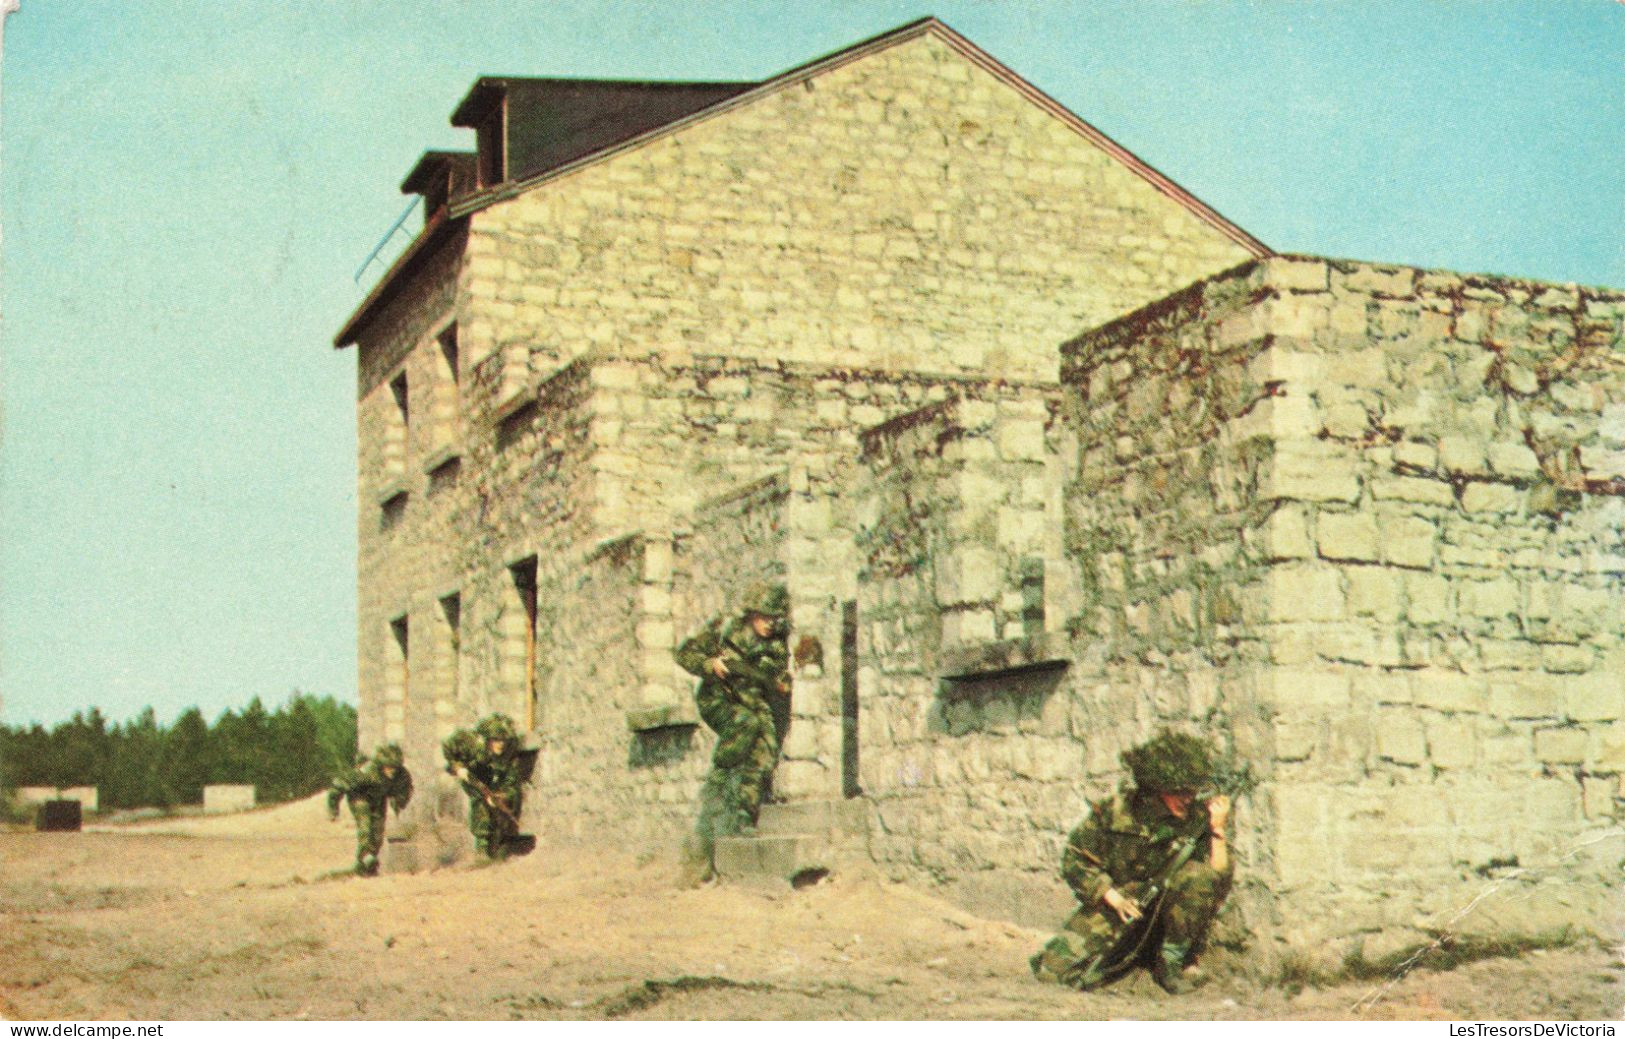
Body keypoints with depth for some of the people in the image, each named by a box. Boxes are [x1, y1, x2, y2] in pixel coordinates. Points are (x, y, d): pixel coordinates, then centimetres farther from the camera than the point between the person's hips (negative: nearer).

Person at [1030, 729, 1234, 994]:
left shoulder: (1199, 819, -11)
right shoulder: (1115, 811, -12)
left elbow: (1219, 884, -19)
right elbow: (1074, 858, -3)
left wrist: (1218, 831, -26)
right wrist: (1111, 895, -16)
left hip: (1166, 915, 0)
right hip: (1113, 907, 0)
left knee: (1199, 875, -31)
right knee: (1052, 969, -16)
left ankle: (1172, 961, -11)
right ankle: (1123, 957, 15)